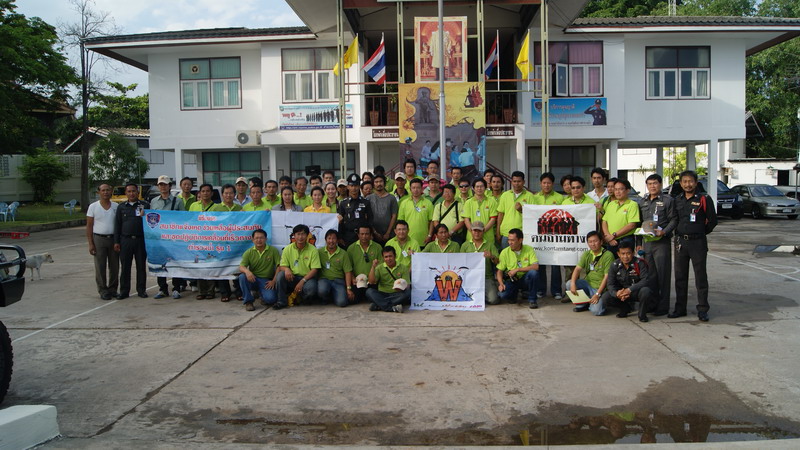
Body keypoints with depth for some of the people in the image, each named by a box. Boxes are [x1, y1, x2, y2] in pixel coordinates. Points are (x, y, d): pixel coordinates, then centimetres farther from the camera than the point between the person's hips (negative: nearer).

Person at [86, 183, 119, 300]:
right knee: (100, 267, 0)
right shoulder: (93, 207, 0)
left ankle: (112, 289, 18)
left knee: (114, 266, 7)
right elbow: (89, 226, 0)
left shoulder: (116, 206, 6)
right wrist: (90, 243, -6)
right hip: (99, 239, -2)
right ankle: (103, 291, 7)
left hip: (114, 239, 2)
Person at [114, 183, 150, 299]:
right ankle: (124, 291, 11)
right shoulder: (121, 207, 11)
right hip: (125, 240, 1)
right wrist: (116, 242, 6)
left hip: (141, 240, -1)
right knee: (125, 267, 3)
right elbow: (117, 225, 11)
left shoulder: (145, 205, 6)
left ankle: (141, 290, 13)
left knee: (141, 266, 4)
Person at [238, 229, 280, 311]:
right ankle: (248, 301, -12)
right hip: (253, 279, 2)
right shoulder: (249, 252, 2)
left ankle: (264, 298, 13)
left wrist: (273, 281, -13)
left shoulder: (273, 250, -2)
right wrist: (247, 271, -31)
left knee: (270, 299, -28)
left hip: (267, 281, -2)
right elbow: (241, 267, -7)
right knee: (242, 277, -30)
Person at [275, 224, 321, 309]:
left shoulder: (313, 250, -6)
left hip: (307, 277, -2)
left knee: (311, 289, -34)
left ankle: (297, 296, 2)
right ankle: (282, 301, -11)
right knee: (280, 275, -28)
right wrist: (286, 269, -24)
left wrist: (302, 281, -21)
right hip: (292, 277, 2)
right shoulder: (288, 249, 1)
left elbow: (314, 269, -9)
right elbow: (282, 266, 2)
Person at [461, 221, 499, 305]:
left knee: (493, 300, -19)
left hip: (487, 277, 0)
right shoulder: (465, 245, 14)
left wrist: (492, 257, -18)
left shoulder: (490, 245, 12)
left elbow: (498, 262, 3)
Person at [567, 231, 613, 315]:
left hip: (600, 288, -6)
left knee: (596, 311, -28)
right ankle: (583, 304, 3)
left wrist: (597, 294, -21)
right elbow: (578, 269, -3)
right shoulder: (586, 254, 7)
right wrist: (573, 284, -23)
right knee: (569, 284, -19)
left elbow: (607, 277, -15)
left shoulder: (608, 255, -12)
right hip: (588, 284, 6)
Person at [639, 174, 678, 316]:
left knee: (663, 274, -3)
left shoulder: (668, 200, -1)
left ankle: (663, 306, 2)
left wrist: (664, 232, -20)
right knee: (650, 274, 8)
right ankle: (652, 303, 16)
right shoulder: (643, 202, 15)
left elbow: (673, 220, -4)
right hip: (646, 241, 5)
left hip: (662, 242, -5)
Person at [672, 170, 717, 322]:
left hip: (698, 242, -4)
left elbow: (712, 220, -1)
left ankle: (702, 310, 5)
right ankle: (680, 308, 17)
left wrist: (701, 232, 5)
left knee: (701, 276, 0)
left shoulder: (704, 200, -3)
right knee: (680, 276, 8)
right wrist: (679, 231, 9)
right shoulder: (677, 200, 10)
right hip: (680, 241, 4)